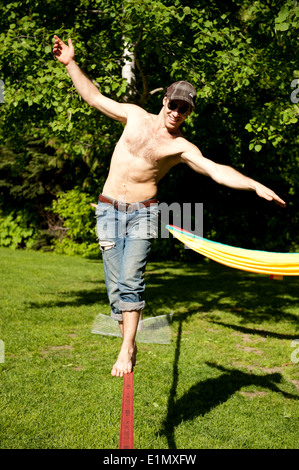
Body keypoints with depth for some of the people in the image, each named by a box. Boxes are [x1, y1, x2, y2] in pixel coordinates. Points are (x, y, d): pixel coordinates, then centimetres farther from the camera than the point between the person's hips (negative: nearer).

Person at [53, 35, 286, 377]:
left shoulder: (181, 147, -2)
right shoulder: (136, 116, 5)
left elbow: (218, 171, -12)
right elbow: (94, 97, 13)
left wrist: (256, 186, -24)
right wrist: (71, 63, 11)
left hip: (143, 213, -2)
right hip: (109, 210, 2)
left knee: (130, 281, -15)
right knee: (115, 285, 1)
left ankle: (127, 347, -5)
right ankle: (128, 344, 13)